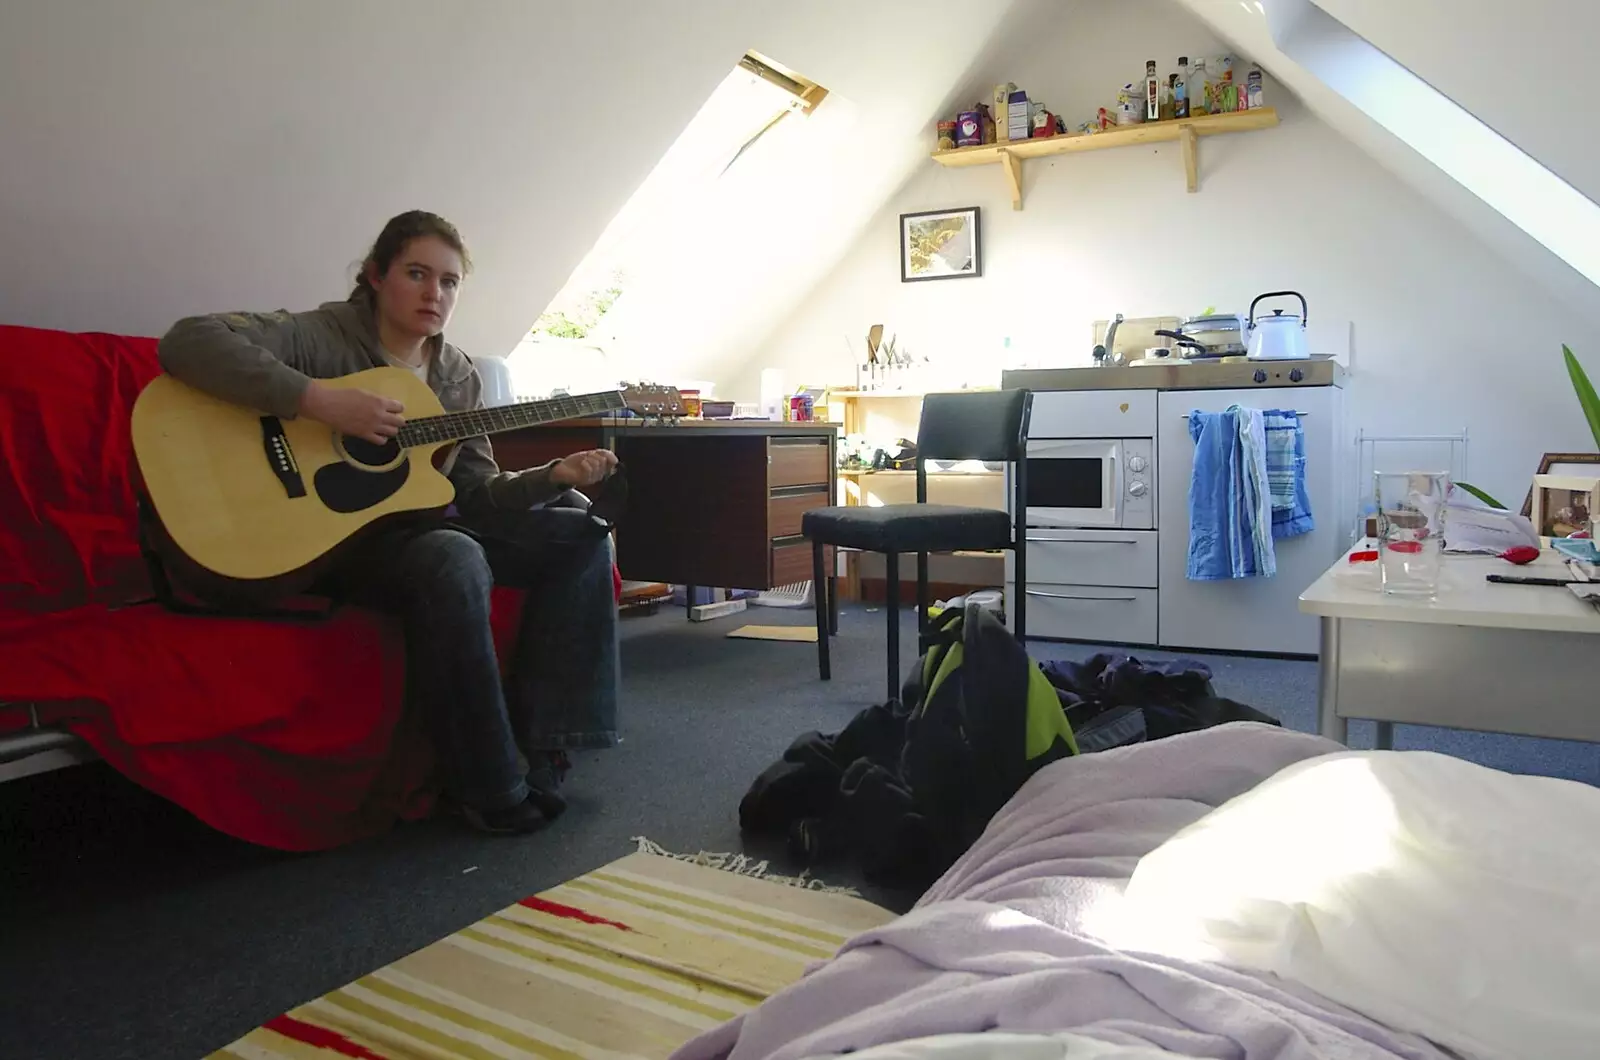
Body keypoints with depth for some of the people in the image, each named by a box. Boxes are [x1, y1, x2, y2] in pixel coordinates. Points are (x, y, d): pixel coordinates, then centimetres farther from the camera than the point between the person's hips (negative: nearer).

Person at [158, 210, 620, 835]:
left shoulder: (457, 377, 8)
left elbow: (476, 494, 6)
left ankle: (538, 742, -7)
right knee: (454, 559, -38)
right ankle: (493, 788, -24)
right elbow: (188, 342, -25)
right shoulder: (322, 336, -10)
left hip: (420, 522, 8)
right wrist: (321, 401, -32)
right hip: (326, 538, -7)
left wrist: (554, 476, -11)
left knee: (578, 532, -2)